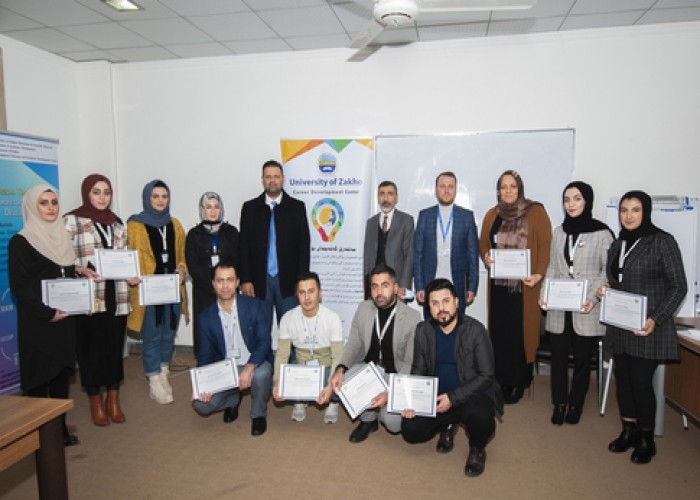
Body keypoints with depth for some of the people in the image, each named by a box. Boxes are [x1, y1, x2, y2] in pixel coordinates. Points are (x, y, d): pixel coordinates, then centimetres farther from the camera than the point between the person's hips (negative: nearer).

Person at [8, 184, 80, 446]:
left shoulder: (62, 237, 12)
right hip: (37, 323, -6)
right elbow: (18, 285, -12)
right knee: (39, 377, 2)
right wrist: (46, 313, -18)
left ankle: (60, 428, 21)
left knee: (62, 374, 10)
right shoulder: (20, 242, -7)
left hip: (64, 319, 6)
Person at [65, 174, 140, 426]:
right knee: (91, 347, 4)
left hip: (116, 296, 4)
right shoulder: (71, 221, 0)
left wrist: (131, 276, -1)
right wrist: (82, 270, -21)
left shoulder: (117, 223, 15)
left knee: (115, 345, 8)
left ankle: (113, 399, 22)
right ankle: (95, 401, 21)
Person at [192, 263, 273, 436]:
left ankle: (258, 414, -3)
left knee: (261, 374, -36)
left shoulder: (254, 306, -8)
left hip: (254, 364, -2)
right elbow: (205, 355, 3)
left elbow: (265, 342, -13)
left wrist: (250, 367, -31)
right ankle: (233, 400, 17)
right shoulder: (206, 317, 0)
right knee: (200, 404, -18)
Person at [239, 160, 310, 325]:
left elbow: (304, 246, 2)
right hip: (259, 280, 1)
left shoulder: (297, 207, 5)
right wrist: (245, 280, -3)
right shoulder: (250, 208, 7)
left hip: (288, 280, 0)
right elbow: (244, 247, 5)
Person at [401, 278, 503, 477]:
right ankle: (447, 425, 18)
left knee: (479, 415, -36)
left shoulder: (475, 330, -14)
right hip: (436, 397, 4)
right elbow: (418, 370, 5)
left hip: (471, 395, -4)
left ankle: (477, 449, 1)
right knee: (410, 429, -15)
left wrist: (453, 399, -24)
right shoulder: (423, 330, -2)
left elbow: (486, 377, -15)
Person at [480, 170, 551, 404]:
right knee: (499, 332, 3)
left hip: (525, 284, -3)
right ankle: (501, 380, 16)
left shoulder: (536, 212, 0)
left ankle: (518, 383, 14)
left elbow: (545, 245, -5)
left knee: (521, 332, 0)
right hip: (499, 284, 3)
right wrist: (486, 257, -5)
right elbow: (483, 243, 17)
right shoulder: (492, 215, 12)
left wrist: (539, 274, -18)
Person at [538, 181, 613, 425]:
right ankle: (559, 403, 21)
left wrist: (592, 298, -16)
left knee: (582, 358, 8)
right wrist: (544, 292, -1)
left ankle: (576, 404, 27)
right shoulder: (559, 232, 10)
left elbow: (607, 271, -4)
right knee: (558, 357, 6)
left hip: (587, 309, -3)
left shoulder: (602, 233, -4)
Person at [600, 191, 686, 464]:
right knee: (623, 378, 11)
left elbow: (678, 287, -8)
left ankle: (646, 439, 19)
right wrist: (604, 293, -1)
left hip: (648, 328, -5)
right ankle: (629, 431, 28)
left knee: (641, 381, -1)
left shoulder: (663, 242, -7)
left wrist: (656, 319, -18)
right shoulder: (618, 244, 11)